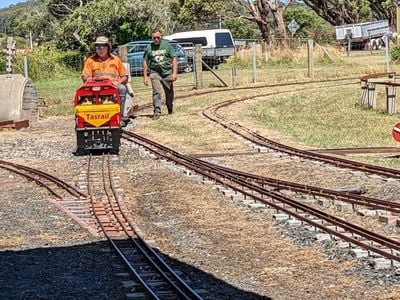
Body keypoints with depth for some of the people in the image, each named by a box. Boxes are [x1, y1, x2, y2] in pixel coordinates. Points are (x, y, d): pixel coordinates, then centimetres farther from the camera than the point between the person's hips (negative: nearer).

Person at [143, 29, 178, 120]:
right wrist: (145, 76, 4)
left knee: (169, 93, 10)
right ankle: (157, 111, -20)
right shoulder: (149, 48, 4)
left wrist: (174, 73, -6)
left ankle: (170, 111, 29)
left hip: (167, 73, 1)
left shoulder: (167, 45, 2)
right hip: (155, 73, -1)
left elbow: (174, 59, 2)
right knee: (156, 92, -16)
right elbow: (145, 62, 8)